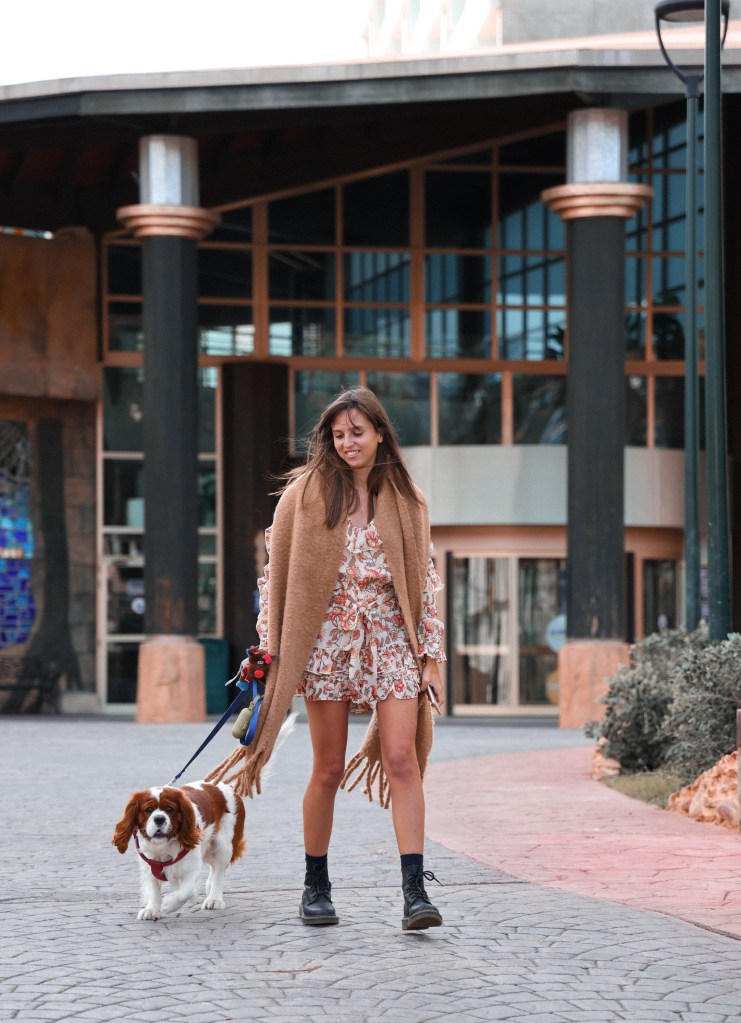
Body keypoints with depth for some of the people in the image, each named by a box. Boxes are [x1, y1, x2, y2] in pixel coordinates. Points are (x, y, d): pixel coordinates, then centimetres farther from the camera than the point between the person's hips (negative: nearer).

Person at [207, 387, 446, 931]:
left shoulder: (406, 500, 8)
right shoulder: (307, 492, 2)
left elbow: (424, 580, 10)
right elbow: (279, 573, 3)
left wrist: (429, 656, 4)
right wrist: (273, 649, -3)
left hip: (390, 638, 1)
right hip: (328, 639, -1)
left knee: (401, 758, -11)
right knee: (329, 769, 3)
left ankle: (416, 891, -14)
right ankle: (316, 886, 18)